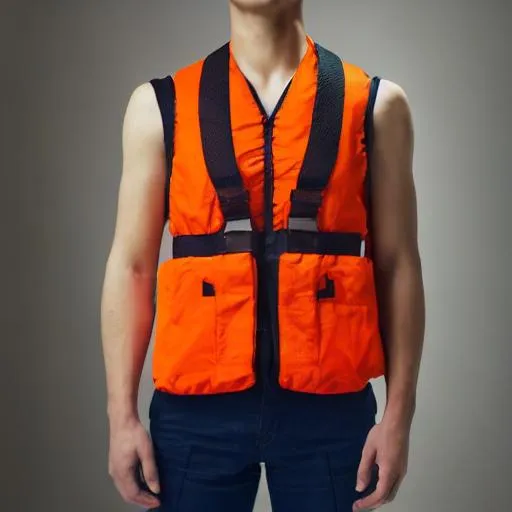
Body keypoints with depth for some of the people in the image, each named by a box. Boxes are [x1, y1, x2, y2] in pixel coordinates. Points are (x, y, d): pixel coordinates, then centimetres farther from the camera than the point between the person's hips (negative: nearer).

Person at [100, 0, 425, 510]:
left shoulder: (376, 105, 4)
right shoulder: (160, 105, 4)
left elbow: (398, 268, 2)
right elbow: (131, 268, 3)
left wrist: (398, 415, -3)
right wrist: (123, 417, -1)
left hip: (330, 406, 0)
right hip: (196, 407, 1)